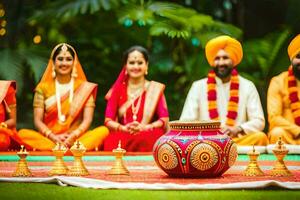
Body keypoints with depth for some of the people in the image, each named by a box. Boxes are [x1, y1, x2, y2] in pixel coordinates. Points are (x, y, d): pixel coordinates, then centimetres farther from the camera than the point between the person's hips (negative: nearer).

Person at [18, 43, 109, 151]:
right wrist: (54, 137, -14)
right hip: (48, 139, 0)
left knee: (103, 131, -26)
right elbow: (38, 120, 4)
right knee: (23, 134, -30)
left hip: (76, 139, 0)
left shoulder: (84, 87, 11)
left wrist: (74, 136, -17)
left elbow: (87, 120, 2)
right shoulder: (43, 87, 11)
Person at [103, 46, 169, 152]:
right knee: (110, 142, -35)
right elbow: (108, 120, 7)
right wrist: (124, 128, -14)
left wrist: (144, 127, -15)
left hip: (148, 136, -1)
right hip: (122, 135, 1)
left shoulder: (155, 88, 13)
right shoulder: (118, 90, 16)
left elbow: (164, 120, 3)